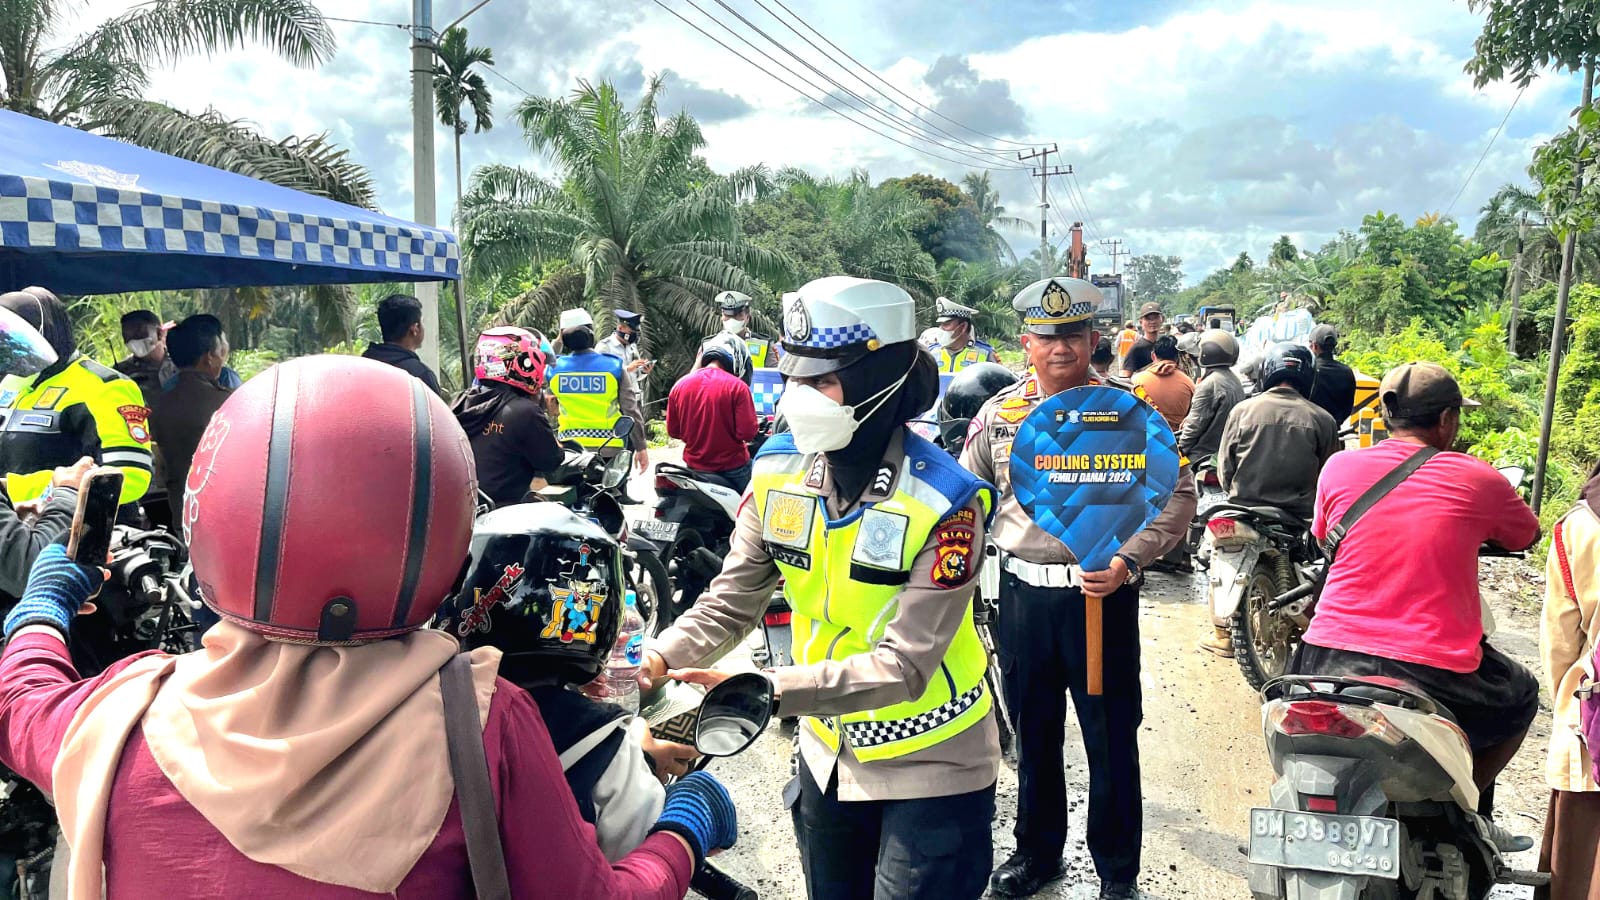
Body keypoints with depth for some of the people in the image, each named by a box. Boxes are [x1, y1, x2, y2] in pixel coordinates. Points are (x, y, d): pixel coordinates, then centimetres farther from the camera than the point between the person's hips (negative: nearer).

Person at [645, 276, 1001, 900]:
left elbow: (904, 666, -29)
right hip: (829, 750, 5)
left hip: (929, 762, -5)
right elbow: (732, 601, -6)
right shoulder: (779, 472, -10)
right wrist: (658, 660, -25)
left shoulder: (942, 503, -26)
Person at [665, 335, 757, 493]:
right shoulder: (737, 387, -16)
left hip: (694, 467, 4)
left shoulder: (680, 385, -2)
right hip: (732, 467, -4)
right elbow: (747, 433, -19)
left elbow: (672, 431, 4)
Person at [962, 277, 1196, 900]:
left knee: (1112, 740, 6)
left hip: (1102, 594, -3)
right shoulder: (1000, 413, 5)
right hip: (1022, 592, 4)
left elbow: (1176, 495, -7)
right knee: (1033, 733, 17)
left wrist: (1128, 560, -18)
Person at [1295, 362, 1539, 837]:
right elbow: (1528, 535, 18)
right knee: (1521, 697, 30)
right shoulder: (1478, 480, -2)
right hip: (1434, 672, -1)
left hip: (1330, 657, 2)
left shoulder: (1339, 467, 2)